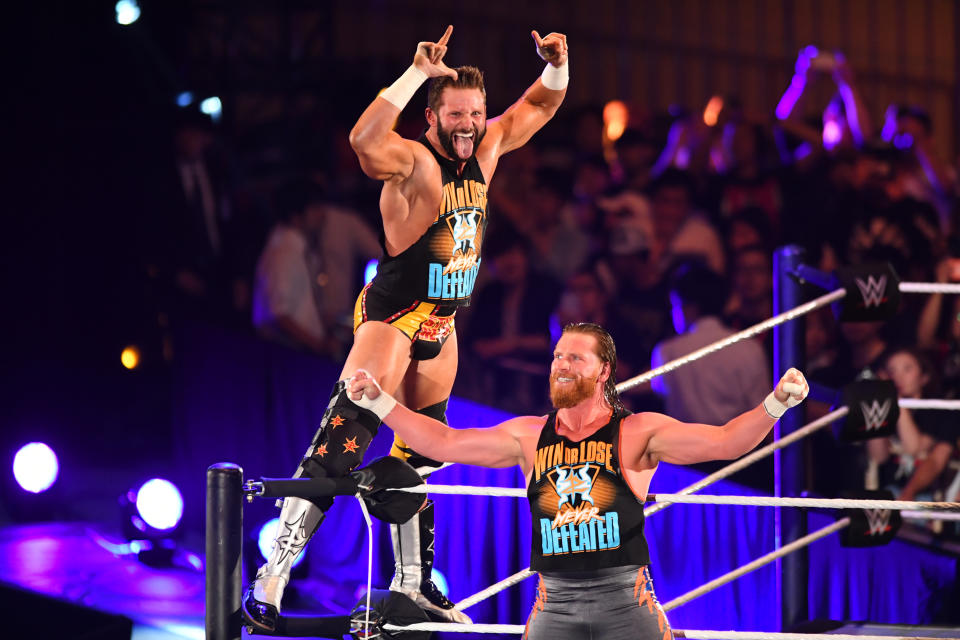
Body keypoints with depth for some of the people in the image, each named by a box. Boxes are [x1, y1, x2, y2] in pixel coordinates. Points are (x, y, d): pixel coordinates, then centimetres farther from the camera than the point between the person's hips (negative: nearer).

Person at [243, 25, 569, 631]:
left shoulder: (486, 150, 2)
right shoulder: (413, 161, -20)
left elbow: (539, 107, 16)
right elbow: (364, 140, -42)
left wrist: (557, 66, -5)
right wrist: (418, 73, -45)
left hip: (442, 325, 8)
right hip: (392, 315, -8)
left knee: (420, 454, 17)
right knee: (341, 444, -18)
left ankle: (413, 584, 29)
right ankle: (271, 579, -20)